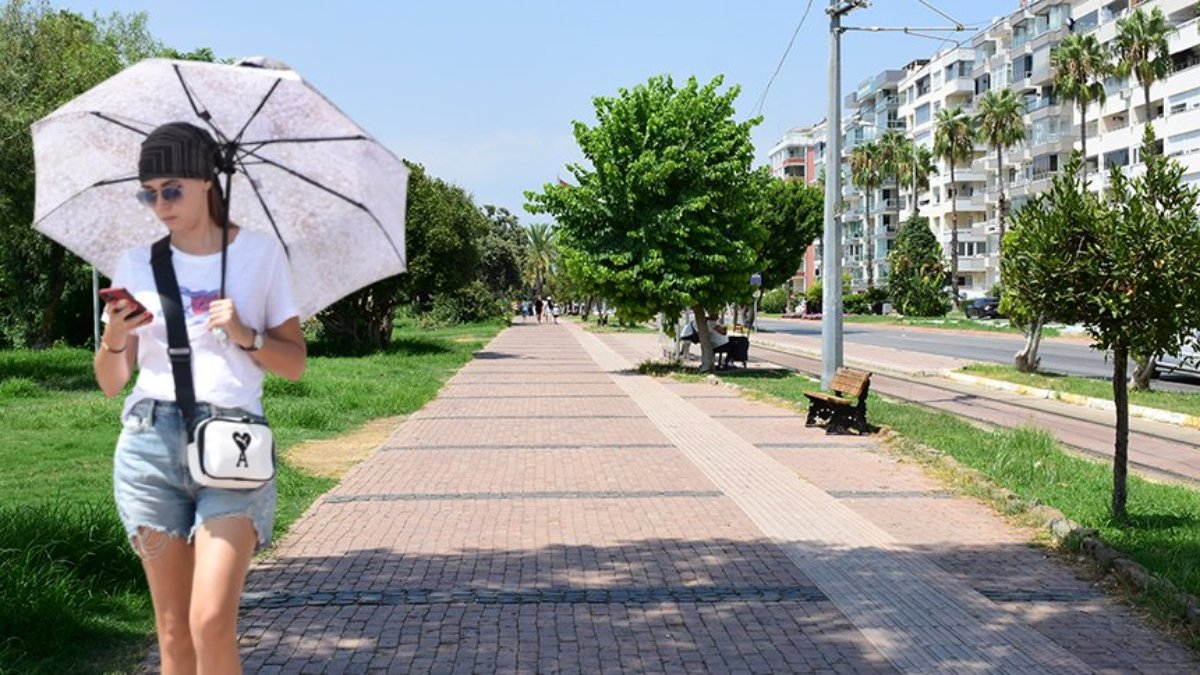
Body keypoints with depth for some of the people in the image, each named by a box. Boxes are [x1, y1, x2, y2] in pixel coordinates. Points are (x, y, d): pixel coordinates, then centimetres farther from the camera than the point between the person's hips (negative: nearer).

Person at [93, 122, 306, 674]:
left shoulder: (260, 254, 5)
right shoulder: (137, 265, 11)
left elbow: (294, 363, 8)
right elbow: (110, 382, 11)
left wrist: (245, 336, -10)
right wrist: (114, 336, -9)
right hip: (151, 442, 2)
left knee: (212, 623, -16)